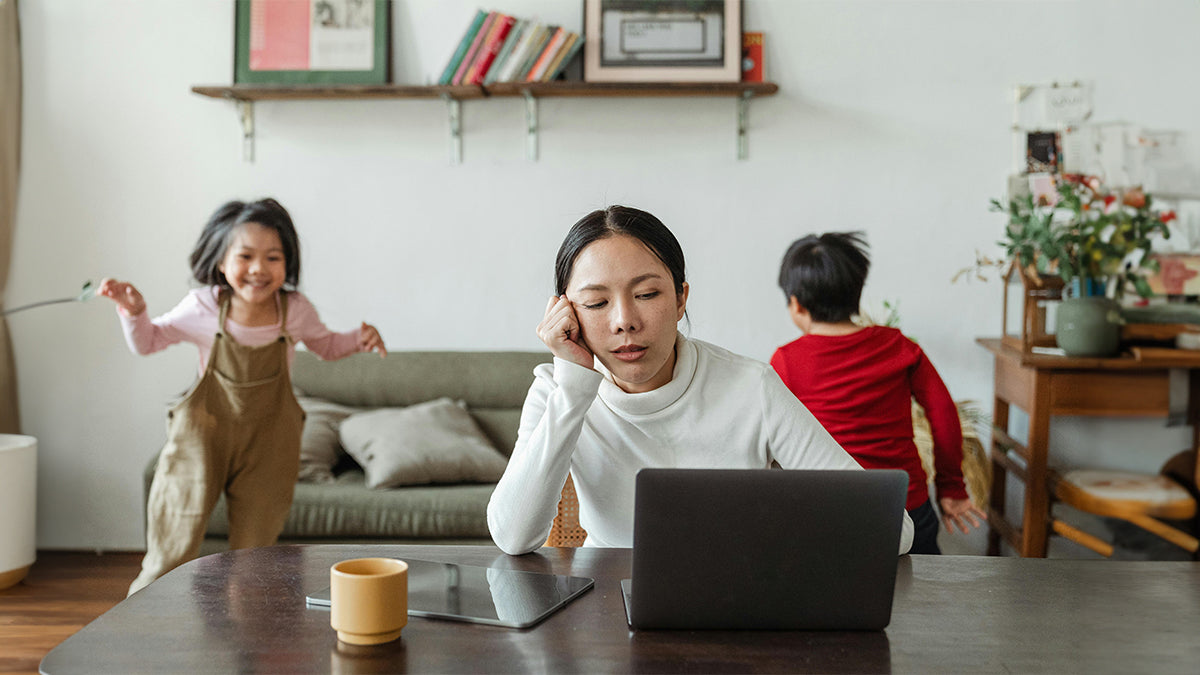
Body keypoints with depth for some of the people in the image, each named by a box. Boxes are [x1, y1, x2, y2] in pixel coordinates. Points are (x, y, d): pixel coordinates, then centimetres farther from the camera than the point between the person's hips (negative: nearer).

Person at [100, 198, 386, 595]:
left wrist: (359, 339, -8)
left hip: (267, 444, 1)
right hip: (203, 435, -1)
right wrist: (133, 311, -17)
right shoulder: (202, 308, -11)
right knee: (171, 552, 3)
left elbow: (325, 346, 12)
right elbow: (147, 342, 3)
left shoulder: (295, 310, -9)